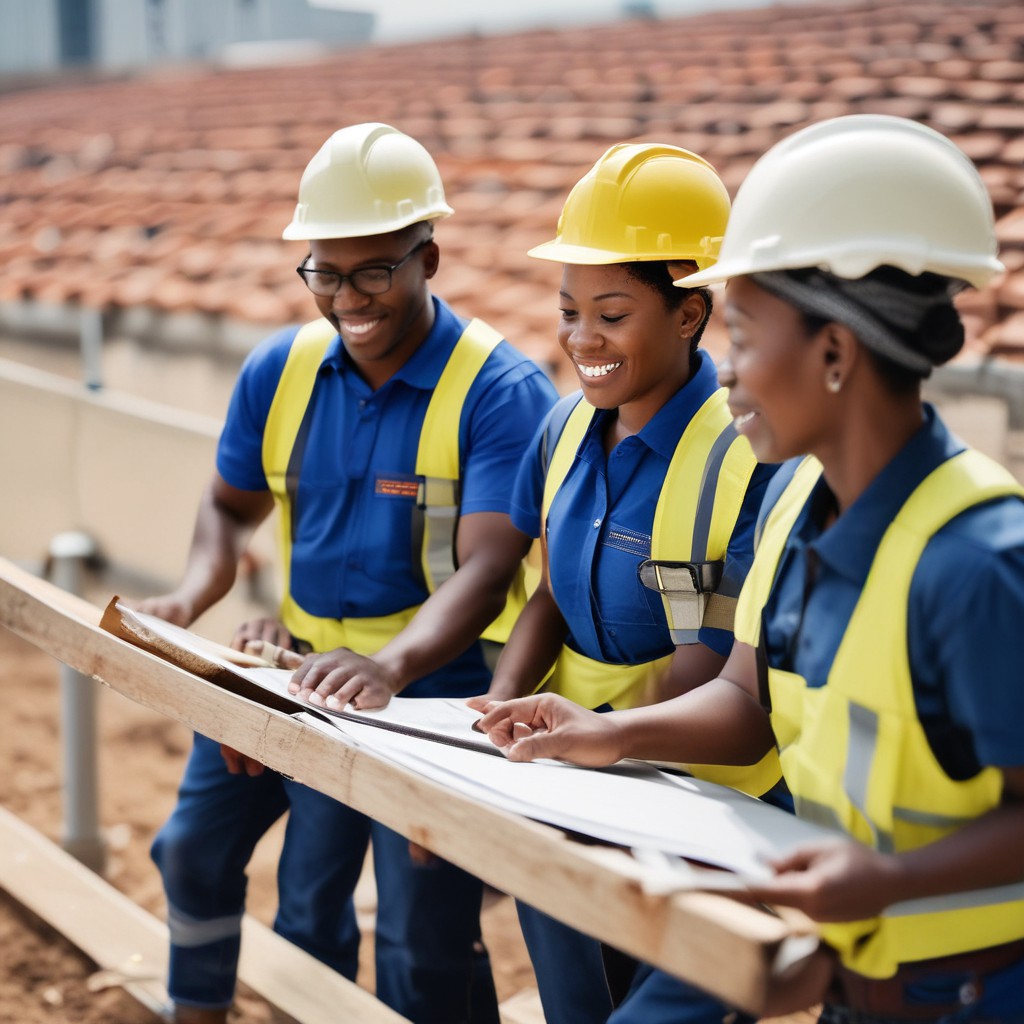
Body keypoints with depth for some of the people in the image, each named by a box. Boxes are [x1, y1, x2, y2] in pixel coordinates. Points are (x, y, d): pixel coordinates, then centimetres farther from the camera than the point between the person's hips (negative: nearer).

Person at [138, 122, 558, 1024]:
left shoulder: (499, 391, -16)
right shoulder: (279, 371, 2)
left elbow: (485, 571, -25)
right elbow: (231, 507, 15)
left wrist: (393, 664, -43)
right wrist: (195, 595, -6)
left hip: (432, 687, -6)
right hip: (302, 673, 6)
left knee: (424, 947, -3)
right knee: (194, 849, 18)